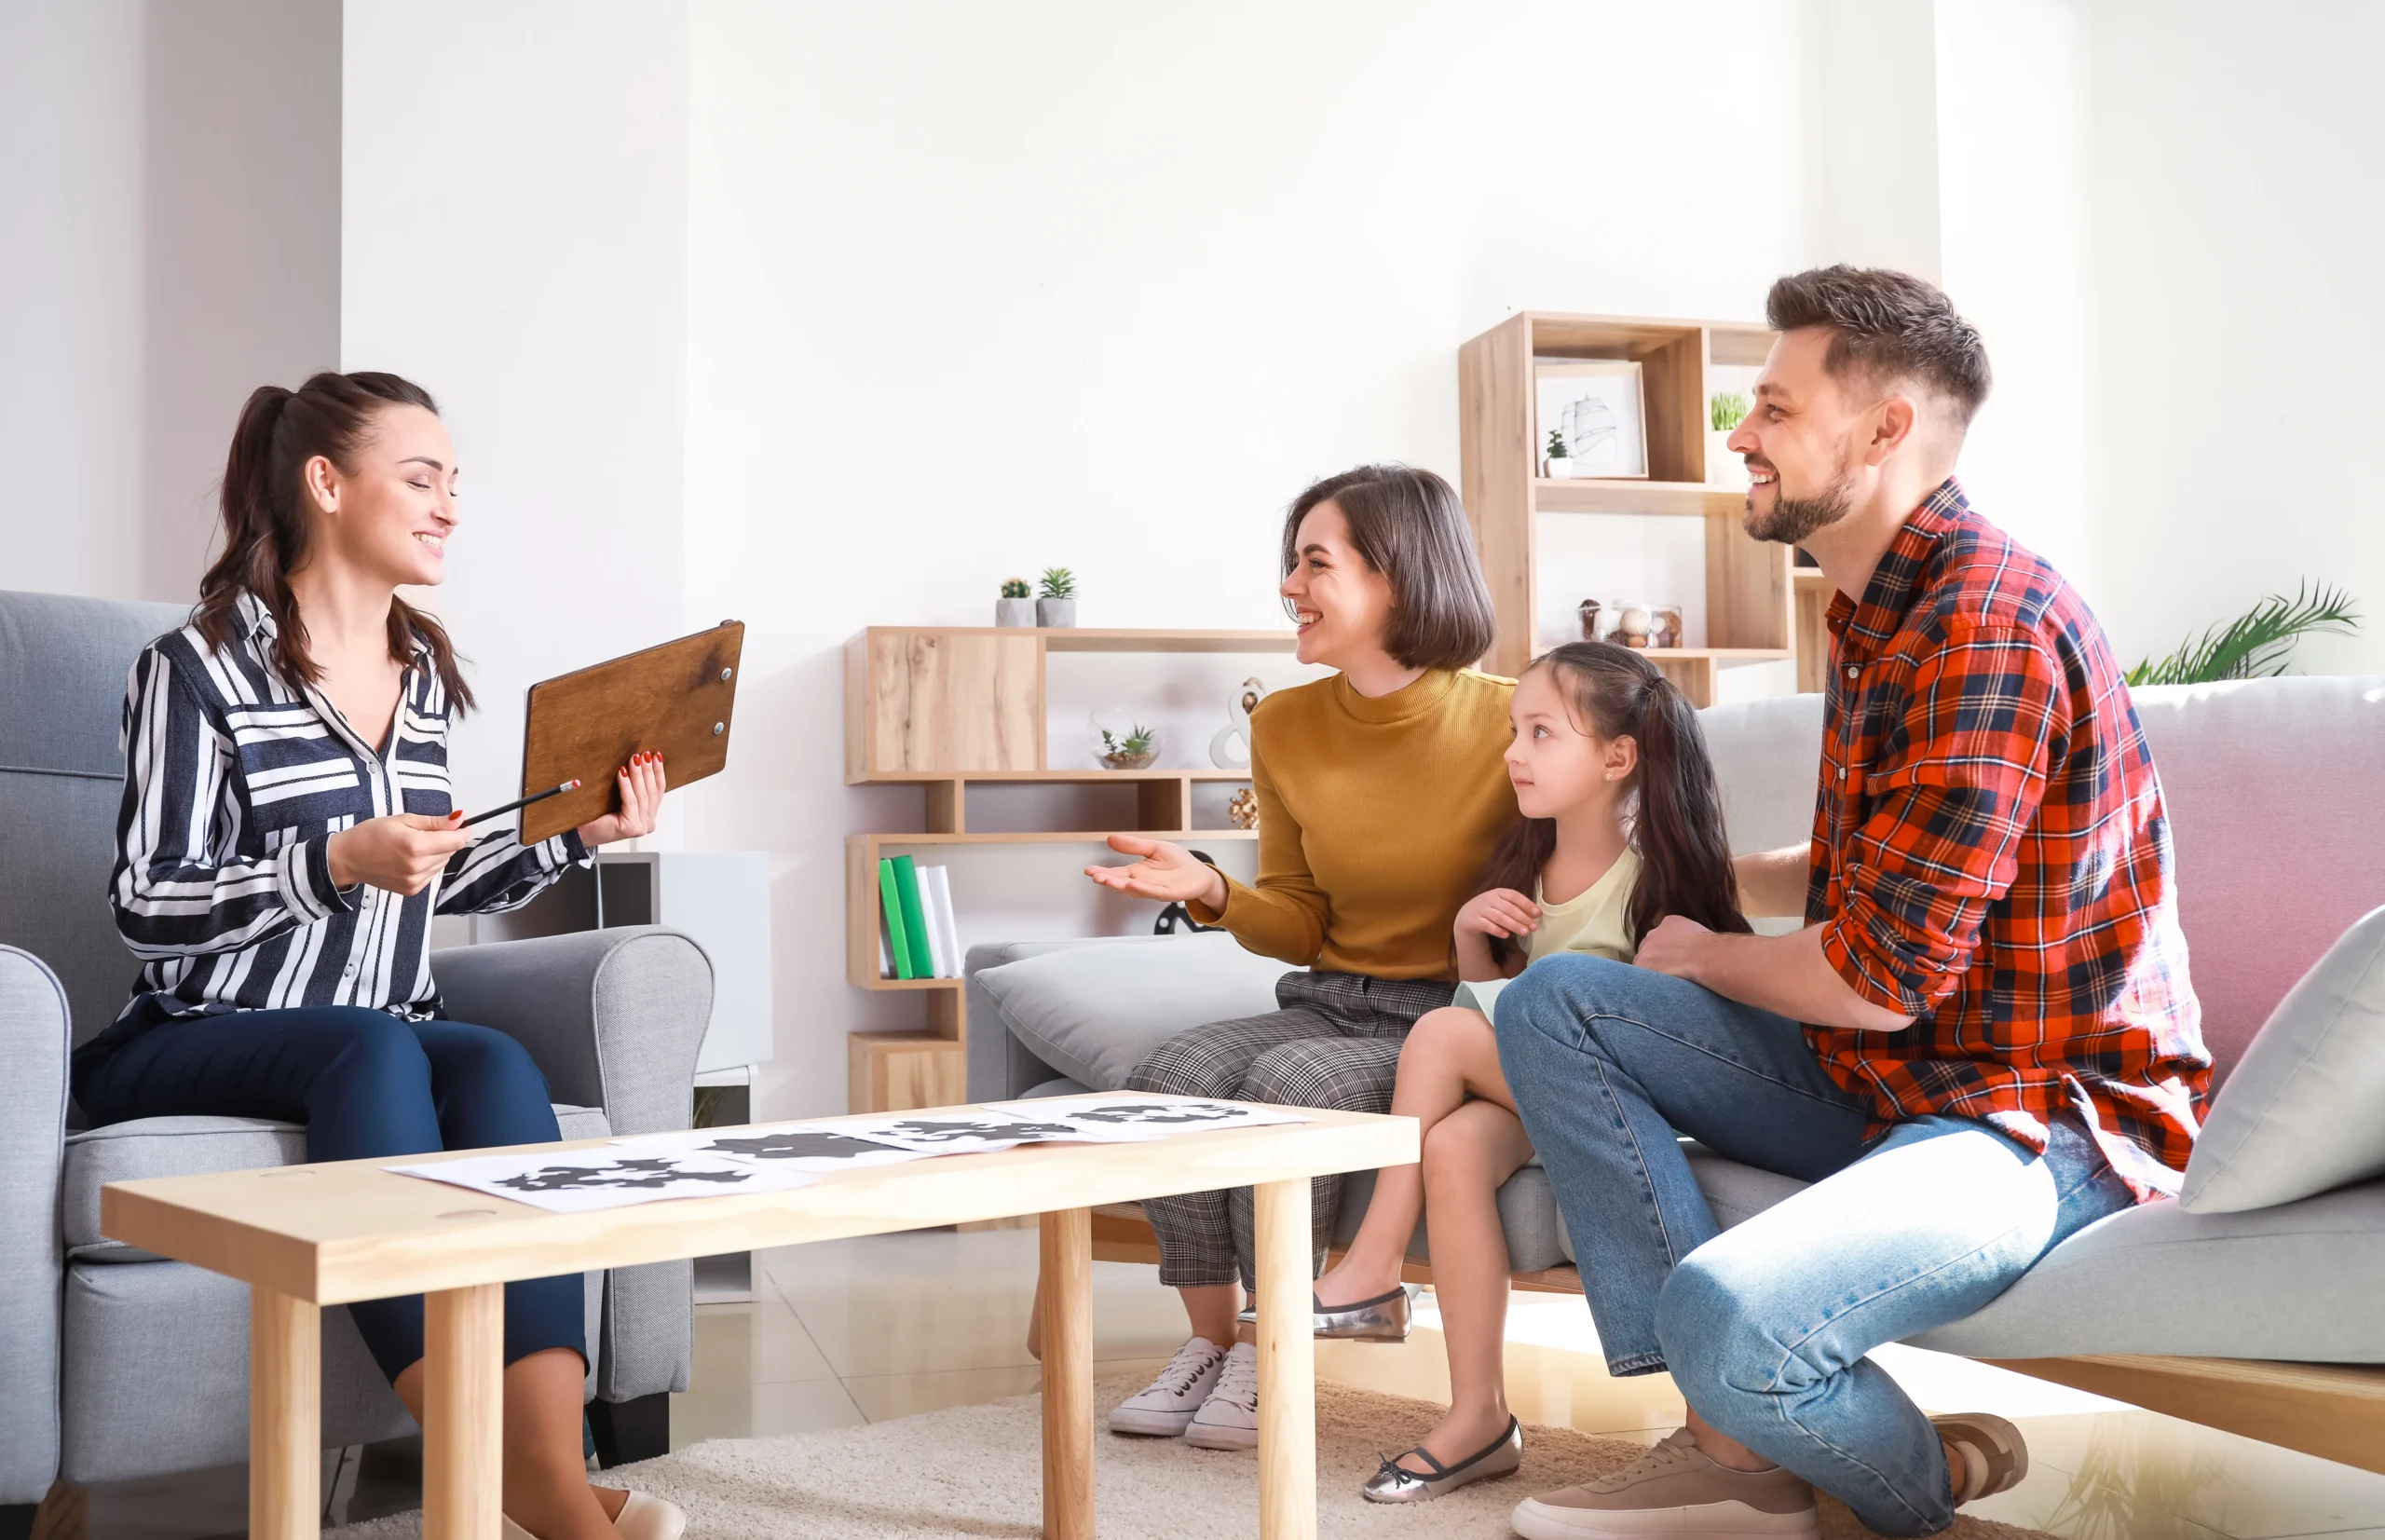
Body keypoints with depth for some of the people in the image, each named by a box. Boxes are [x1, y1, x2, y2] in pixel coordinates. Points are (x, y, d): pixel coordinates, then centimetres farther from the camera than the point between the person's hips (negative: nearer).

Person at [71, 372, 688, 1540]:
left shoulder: (425, 673, 15)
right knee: (373, 1048, -36)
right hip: (198, 1043, -4)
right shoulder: (200, 667, -4)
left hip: (386, 1040, 4)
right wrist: (340, 860, -24)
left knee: (497, 1066, -30)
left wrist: (575, 832, 7)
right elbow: (148, 907, -9)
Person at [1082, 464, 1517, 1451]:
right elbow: (1301, 927, 12)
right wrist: (1213, 892, -7)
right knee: (1172, 1074, -20)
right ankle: (1211, 1342, -6)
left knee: (1291, 1082, -30)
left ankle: (1268, 1353, -11)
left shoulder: (1507, 722, -10)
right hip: (1327, 1002, 5)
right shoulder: (1286, 727, 5)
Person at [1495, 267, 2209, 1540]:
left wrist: (1700, 956, -3)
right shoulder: (1880, 611, 13)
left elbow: (1880, 979, -22)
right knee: (1553, 1003, 0)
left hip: (2039, 1116, -10)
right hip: (1882, 1082, 10)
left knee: (1725, 1316, -34)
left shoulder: (1987, 623, -20)